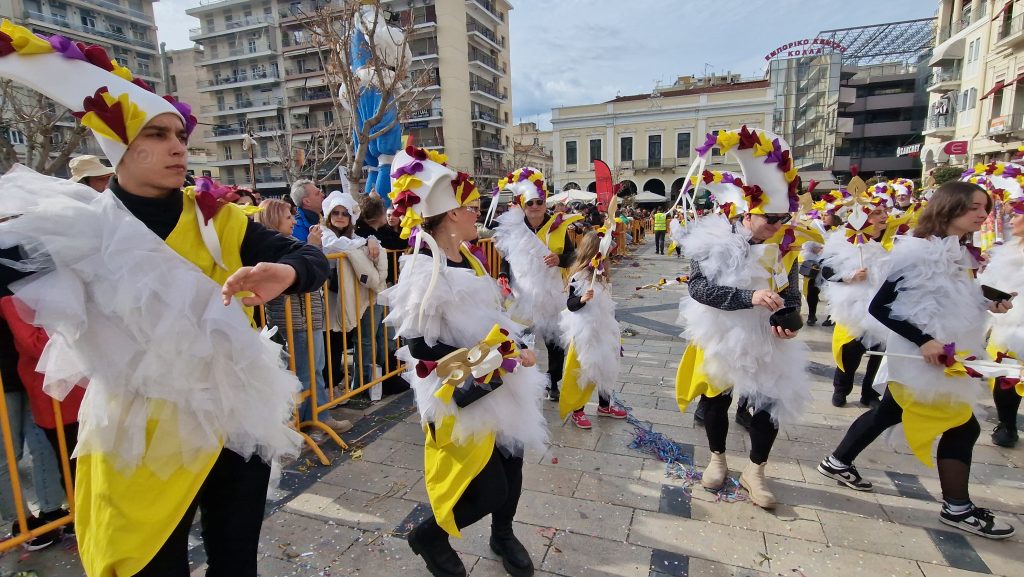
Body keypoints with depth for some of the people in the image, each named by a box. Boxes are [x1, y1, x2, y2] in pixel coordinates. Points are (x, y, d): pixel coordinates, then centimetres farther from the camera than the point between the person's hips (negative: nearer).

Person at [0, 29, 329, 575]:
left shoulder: (217, 219, -4)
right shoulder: (80, 229, -7)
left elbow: (311, 258, -9)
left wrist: (284, 273, -28)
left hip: (237, 420, 2)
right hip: (140, 437, -1)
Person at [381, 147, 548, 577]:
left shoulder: (467, 258, 5)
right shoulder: (424, 271, -22)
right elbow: (418, 347, -23)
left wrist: (512, 346, 5)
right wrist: (492, 361, -21)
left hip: (499, 384, 8)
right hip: (462, 396, -8)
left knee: (511, 461, 19)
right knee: (489, 488, 0)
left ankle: (503, 537, 46)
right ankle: (429, 536, 30)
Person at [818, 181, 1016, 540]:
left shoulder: (961, 255, 9)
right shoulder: (919, 253, -19)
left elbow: (956, 305, 16)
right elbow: (878, 307, -21)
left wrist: (989, 304, 0)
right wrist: (923, 340, -25)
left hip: (944, 355, 9)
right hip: (921, 357, -9)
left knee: (888, 413, 17)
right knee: (961, 426, -1)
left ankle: (838, 463, 31)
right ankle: (957, 508, 16)